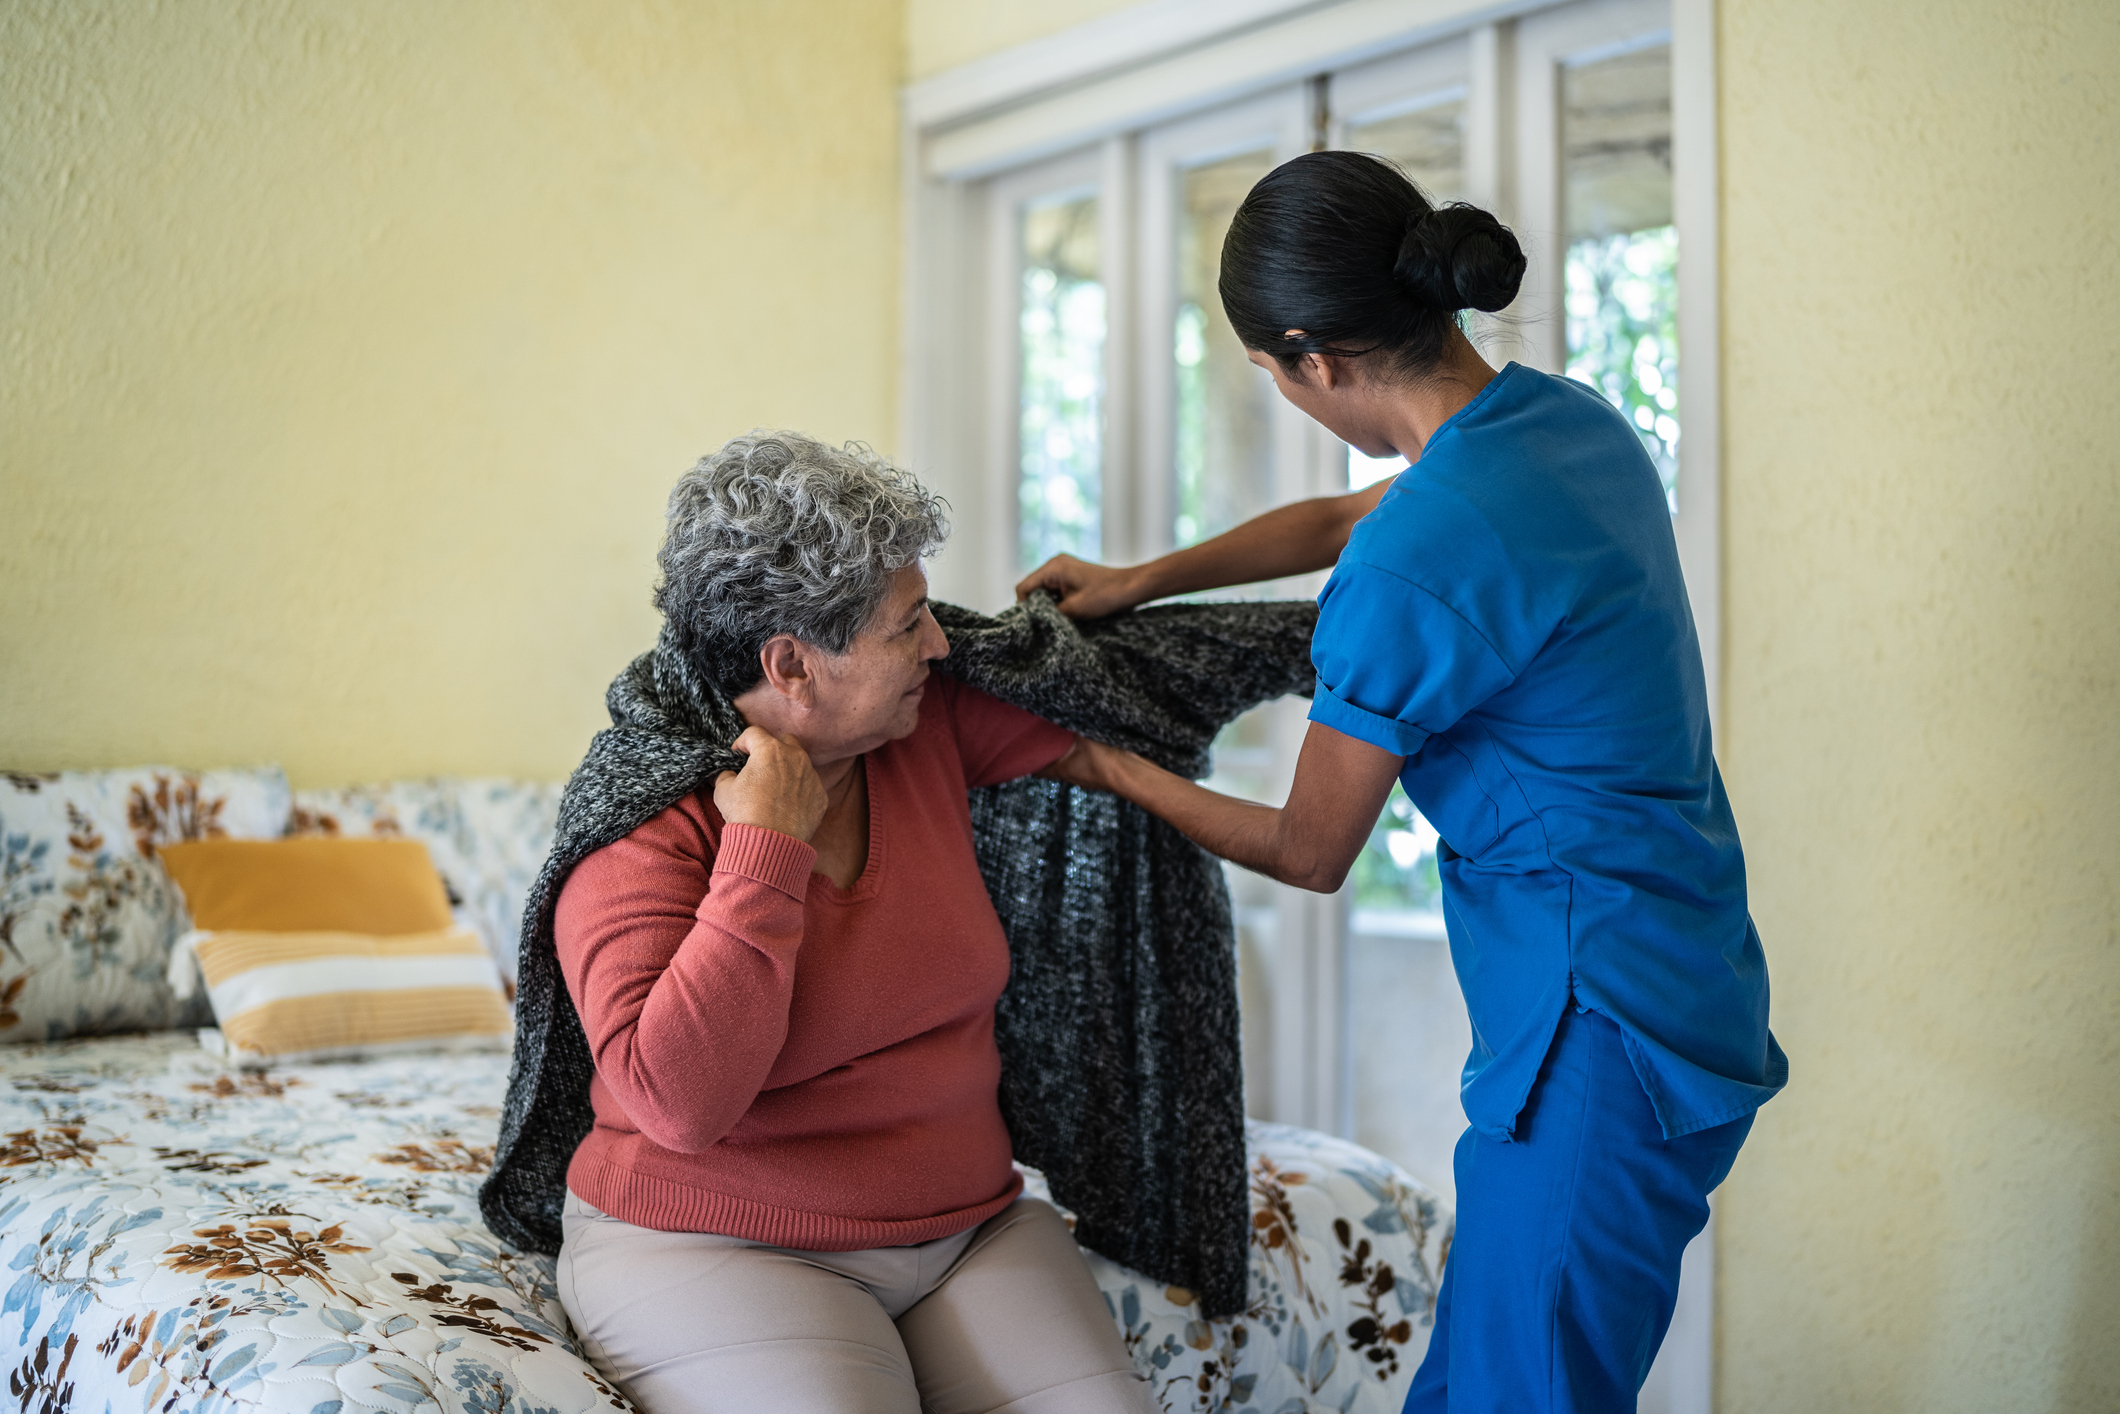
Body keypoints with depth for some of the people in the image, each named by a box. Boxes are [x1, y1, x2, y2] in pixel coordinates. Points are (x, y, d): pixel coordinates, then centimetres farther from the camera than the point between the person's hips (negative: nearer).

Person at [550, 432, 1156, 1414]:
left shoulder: (929, 728, 2)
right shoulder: (643, 831, -15)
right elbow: (678, 1101, -26)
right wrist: (766, 849, -25)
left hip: (966, 1225, 5)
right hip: (713, 1250, -5)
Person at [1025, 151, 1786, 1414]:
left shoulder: (1417, 566, -22)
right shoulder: (1573, 420, 5)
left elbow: (1310, 852, -7)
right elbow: (1345, 520, 24)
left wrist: (1122, 774, 8)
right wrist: (1140, 581, 26)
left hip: (1602, 1035, -9)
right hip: (1685, 990, 9)